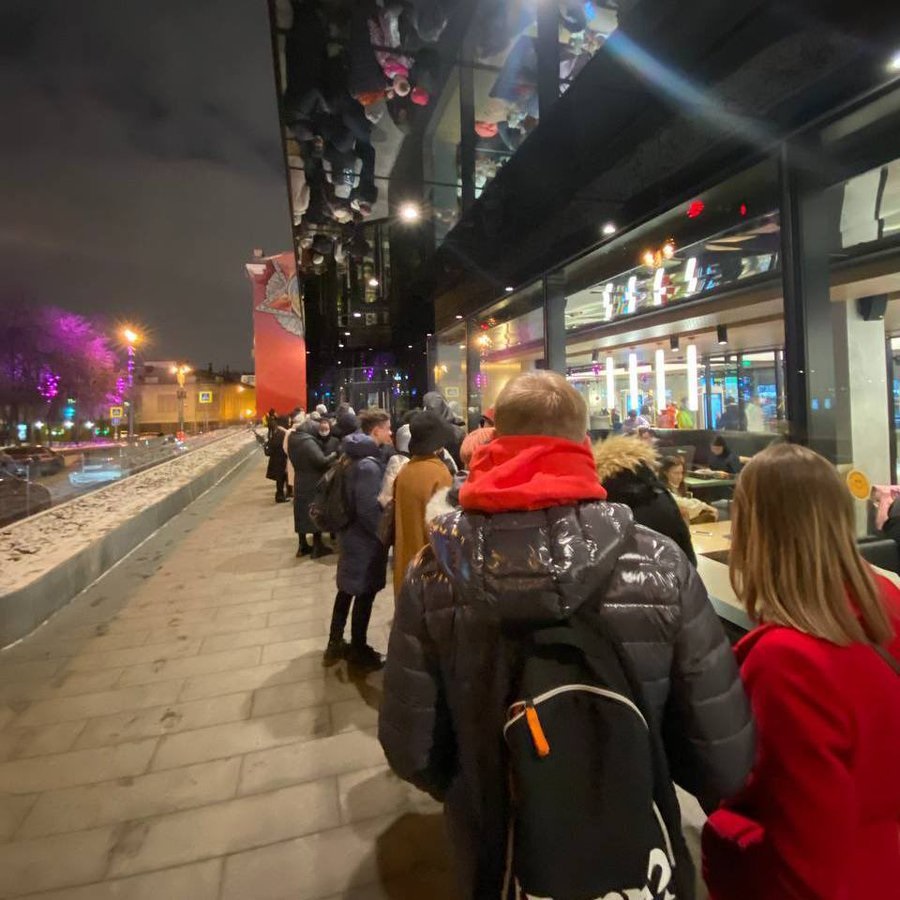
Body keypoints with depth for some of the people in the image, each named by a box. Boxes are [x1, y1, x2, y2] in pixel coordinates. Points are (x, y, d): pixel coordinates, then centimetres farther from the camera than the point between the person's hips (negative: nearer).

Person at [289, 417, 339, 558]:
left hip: (301, 482, 8)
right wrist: (333, 456, -9)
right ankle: (317, 547, 10)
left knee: (302, 514, 14)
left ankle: (302, 546, 24)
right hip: (313, 483, -8)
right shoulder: (308, 441, -21)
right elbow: (321, 461, -27)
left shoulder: (294, 439, 6)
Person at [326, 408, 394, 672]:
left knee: (347, 590, 20)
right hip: (364, 540, -9)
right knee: (364, 595, 6)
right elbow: (368, 509, -27)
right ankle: (359, 654, 23)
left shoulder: (355, 456, 5)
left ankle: (335, 645, 35)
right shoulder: (369, 464, -24)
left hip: (351, 534, 9)